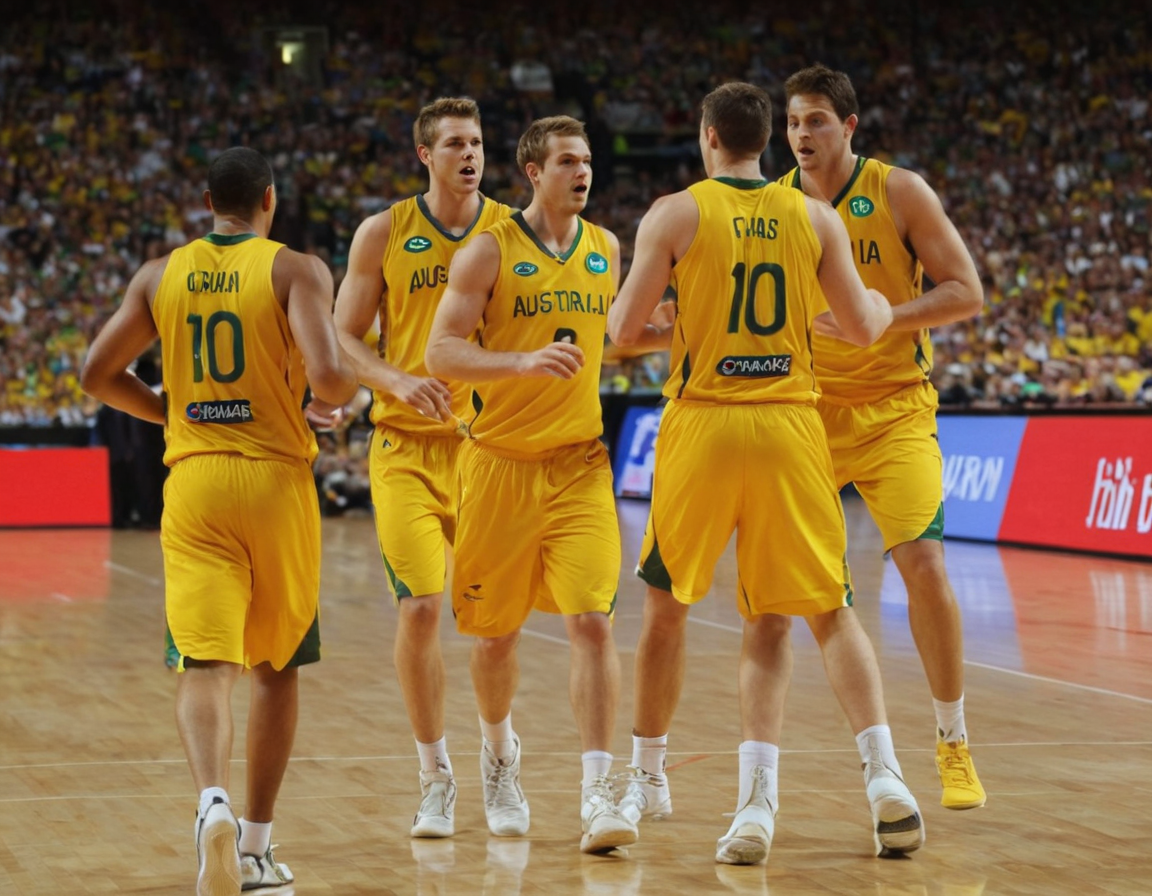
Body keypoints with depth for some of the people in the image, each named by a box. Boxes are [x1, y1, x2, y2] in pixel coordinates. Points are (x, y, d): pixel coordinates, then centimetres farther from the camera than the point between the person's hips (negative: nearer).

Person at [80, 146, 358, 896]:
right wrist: (350, 386, 7)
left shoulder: (160, 276, 8)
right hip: (277, 479, -1)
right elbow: (328, 378, -16)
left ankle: (214, 803, -32)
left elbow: (98, 375, 10)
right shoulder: (298, 271, -3)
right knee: (277, 666, 14)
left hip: (193, 479, 1)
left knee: (206, 664, -4)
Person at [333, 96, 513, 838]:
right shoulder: (384, 235, 2)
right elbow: (342, 340, 3)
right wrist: (398, 380, -15)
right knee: (421, 608, -8)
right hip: (407, 445, -1)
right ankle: (436, 776, 7)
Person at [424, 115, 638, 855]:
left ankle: (598, 795, -13)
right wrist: (523, 362, -28)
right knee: (495, 631, 11)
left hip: (580, 462, 2)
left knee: (593, 621, -13)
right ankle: (500, 751, 40)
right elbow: (440, 353, -14)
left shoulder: (605, 249, 7)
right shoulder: (491, 251, -7)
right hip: (502, 461, -2)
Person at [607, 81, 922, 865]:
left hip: (703, 425, -2)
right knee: (829, 611, 9)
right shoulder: (815, 217, 5)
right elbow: (863, 327, 6)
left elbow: (624, 329, -2)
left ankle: (649, 779, 26)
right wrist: (885, 304, 30)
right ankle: (884, 775, -9)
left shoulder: (674, 215, -2)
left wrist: (628, 301, 21)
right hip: (791, 426, 2)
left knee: (667, 608, 16)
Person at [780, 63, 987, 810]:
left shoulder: (900, 192, -5)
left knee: (923, 562, -15)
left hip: (892, 410, -3)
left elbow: (967, 293, -8)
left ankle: (954, 746, 1)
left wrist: (880, 319, -21)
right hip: (803, 409, 3)